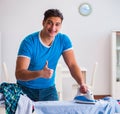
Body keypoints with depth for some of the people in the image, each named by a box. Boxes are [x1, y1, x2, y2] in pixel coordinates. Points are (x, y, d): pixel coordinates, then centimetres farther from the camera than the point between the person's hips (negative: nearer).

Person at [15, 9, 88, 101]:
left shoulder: (63, 40, -7)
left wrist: (82, 83, -28)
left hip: (48, 88, 3)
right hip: (27, 89, -2)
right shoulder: (29, 42, -20)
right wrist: (40, 73, -42)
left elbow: (72, 65, -10)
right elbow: (19, 73, -25)